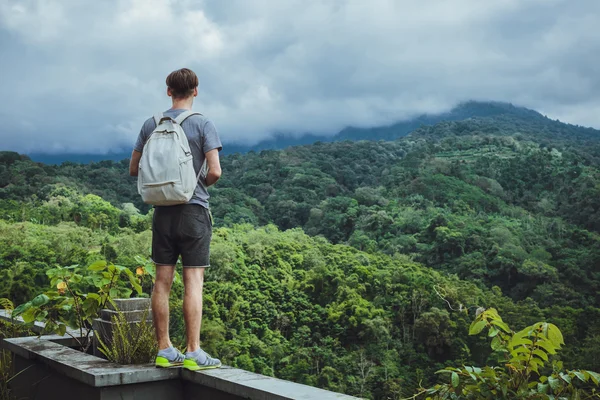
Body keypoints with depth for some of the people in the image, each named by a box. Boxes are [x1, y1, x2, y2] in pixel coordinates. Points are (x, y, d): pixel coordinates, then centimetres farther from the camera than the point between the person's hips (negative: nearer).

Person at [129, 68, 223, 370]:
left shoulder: (151, 125, 7)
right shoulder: (203, 125, -6)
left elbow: (134, 169, 11)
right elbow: (215, 171, -13)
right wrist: (201, 184, 7)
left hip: (162, 211, 4)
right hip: (194, 209, -4)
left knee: (162, 281, 8)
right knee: (193, 281, -2)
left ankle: (165, 351, 15)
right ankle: (193, 353, 0)